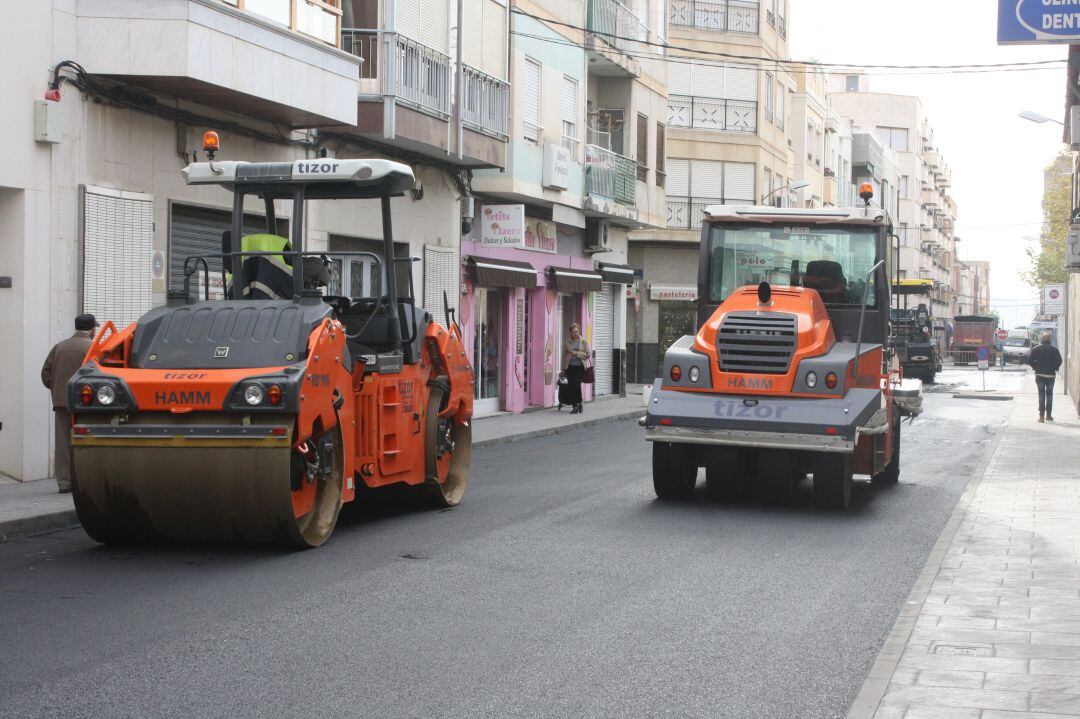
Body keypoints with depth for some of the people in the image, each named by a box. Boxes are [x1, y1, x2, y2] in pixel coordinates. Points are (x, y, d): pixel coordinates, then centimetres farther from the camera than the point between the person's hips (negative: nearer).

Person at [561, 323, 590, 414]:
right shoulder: (567, 342, 7)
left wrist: (577, 353, -8)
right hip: (570, 367, 1)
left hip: (579, 367, -1)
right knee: (571, 386, -2)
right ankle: (575, 406, 6)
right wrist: (563, 368, 5)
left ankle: (578, 404, 4)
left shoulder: (583, 342, 7)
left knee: (577, 385, -11)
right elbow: (564, 355, 8)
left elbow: (587, 355, 4)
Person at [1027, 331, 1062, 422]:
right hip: (1051, 375, 0)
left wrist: (1035, 367, 8)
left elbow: (1029, 360, -5)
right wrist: (1054, 368, 6)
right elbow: (1059, 360, -10)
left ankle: (1041, 415, -6)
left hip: (1039, 374, 0)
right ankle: (1049, 414, 12)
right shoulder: (1054, 349, -3)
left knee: (1041, 394, 3)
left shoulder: (1036, 349, -1)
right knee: (1049, 394, 11)